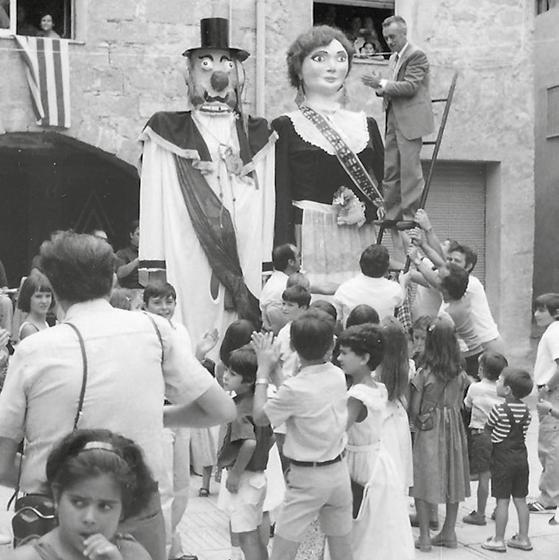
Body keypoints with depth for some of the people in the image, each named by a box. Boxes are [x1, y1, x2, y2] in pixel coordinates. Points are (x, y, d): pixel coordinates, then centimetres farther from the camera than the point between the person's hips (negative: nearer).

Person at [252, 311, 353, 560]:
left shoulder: (294, 389, -22)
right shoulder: (338, 376, -5)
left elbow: (260, 417, -8)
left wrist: (263, 371, -2)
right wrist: (273, 367, 10)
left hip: (308, 477, -6)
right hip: (339, 471, 6)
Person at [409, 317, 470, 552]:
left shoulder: (424, 374, -14)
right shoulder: (460, 374, -2)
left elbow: (413, 410, -10)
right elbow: (458, 405, 7)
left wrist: (416, 421, 9)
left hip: (428, 430, -4)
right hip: (454, 428, 4)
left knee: (424, 481, 4)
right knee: (452, 480, 13)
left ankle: (424, 536, 4)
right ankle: (449, 533, 21)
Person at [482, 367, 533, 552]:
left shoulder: (499, 409, -15)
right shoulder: (526, 410, 3)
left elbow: (488, 428, -1)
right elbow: (523, 432, 8)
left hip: (503, 458, -6)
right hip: (521, 456, 6)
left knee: (502, 500, 0)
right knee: (520, 499, 12)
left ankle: (498, 540, 7)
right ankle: (523, 538, 19)